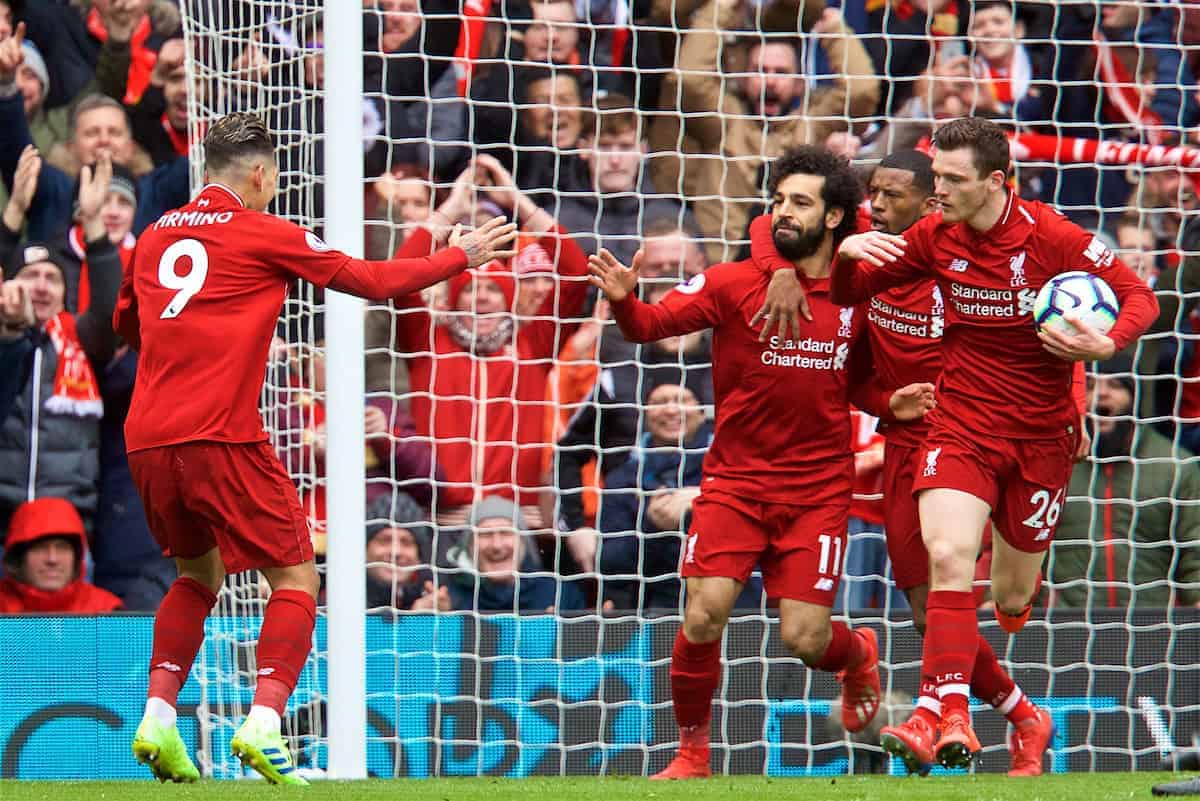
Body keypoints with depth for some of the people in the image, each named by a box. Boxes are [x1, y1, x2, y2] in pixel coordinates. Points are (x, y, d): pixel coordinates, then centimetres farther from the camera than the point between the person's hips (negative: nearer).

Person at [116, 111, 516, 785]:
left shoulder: (155, 237, 15)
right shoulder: (266, 235, 0)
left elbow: (125, 324, 31)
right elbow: (371, 280, 5)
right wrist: (460, 257, 17)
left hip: (147, 441, 6)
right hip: (222, 438, -6)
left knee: (199, 573, 25)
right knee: (296, 577, 4)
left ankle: (158, 717, 10)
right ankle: (263, 724, -14)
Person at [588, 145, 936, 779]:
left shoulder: (855, 298, 3)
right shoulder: (735, 283, -3)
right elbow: (655, 323, -13)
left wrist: (889, 405, -4)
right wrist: (624, 301, -34)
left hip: (818, 489, 0)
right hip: (735, 481, 0)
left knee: (805, 638, -7)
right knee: (704, 613, -17)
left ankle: (858, 653, 33)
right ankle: (691, 753, 6)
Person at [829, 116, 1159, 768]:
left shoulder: (1054, 237, -13)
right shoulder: (935, 237, -2)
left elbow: (1138, 297, -5)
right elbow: (850, 293, 8)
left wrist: (1106, 344, -26)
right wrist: (846, 254, -15)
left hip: (1041, 433, -1)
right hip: (962, 426, 1)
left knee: (1013, 600, 10)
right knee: (949, 558, -25)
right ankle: (954, 718, -27)